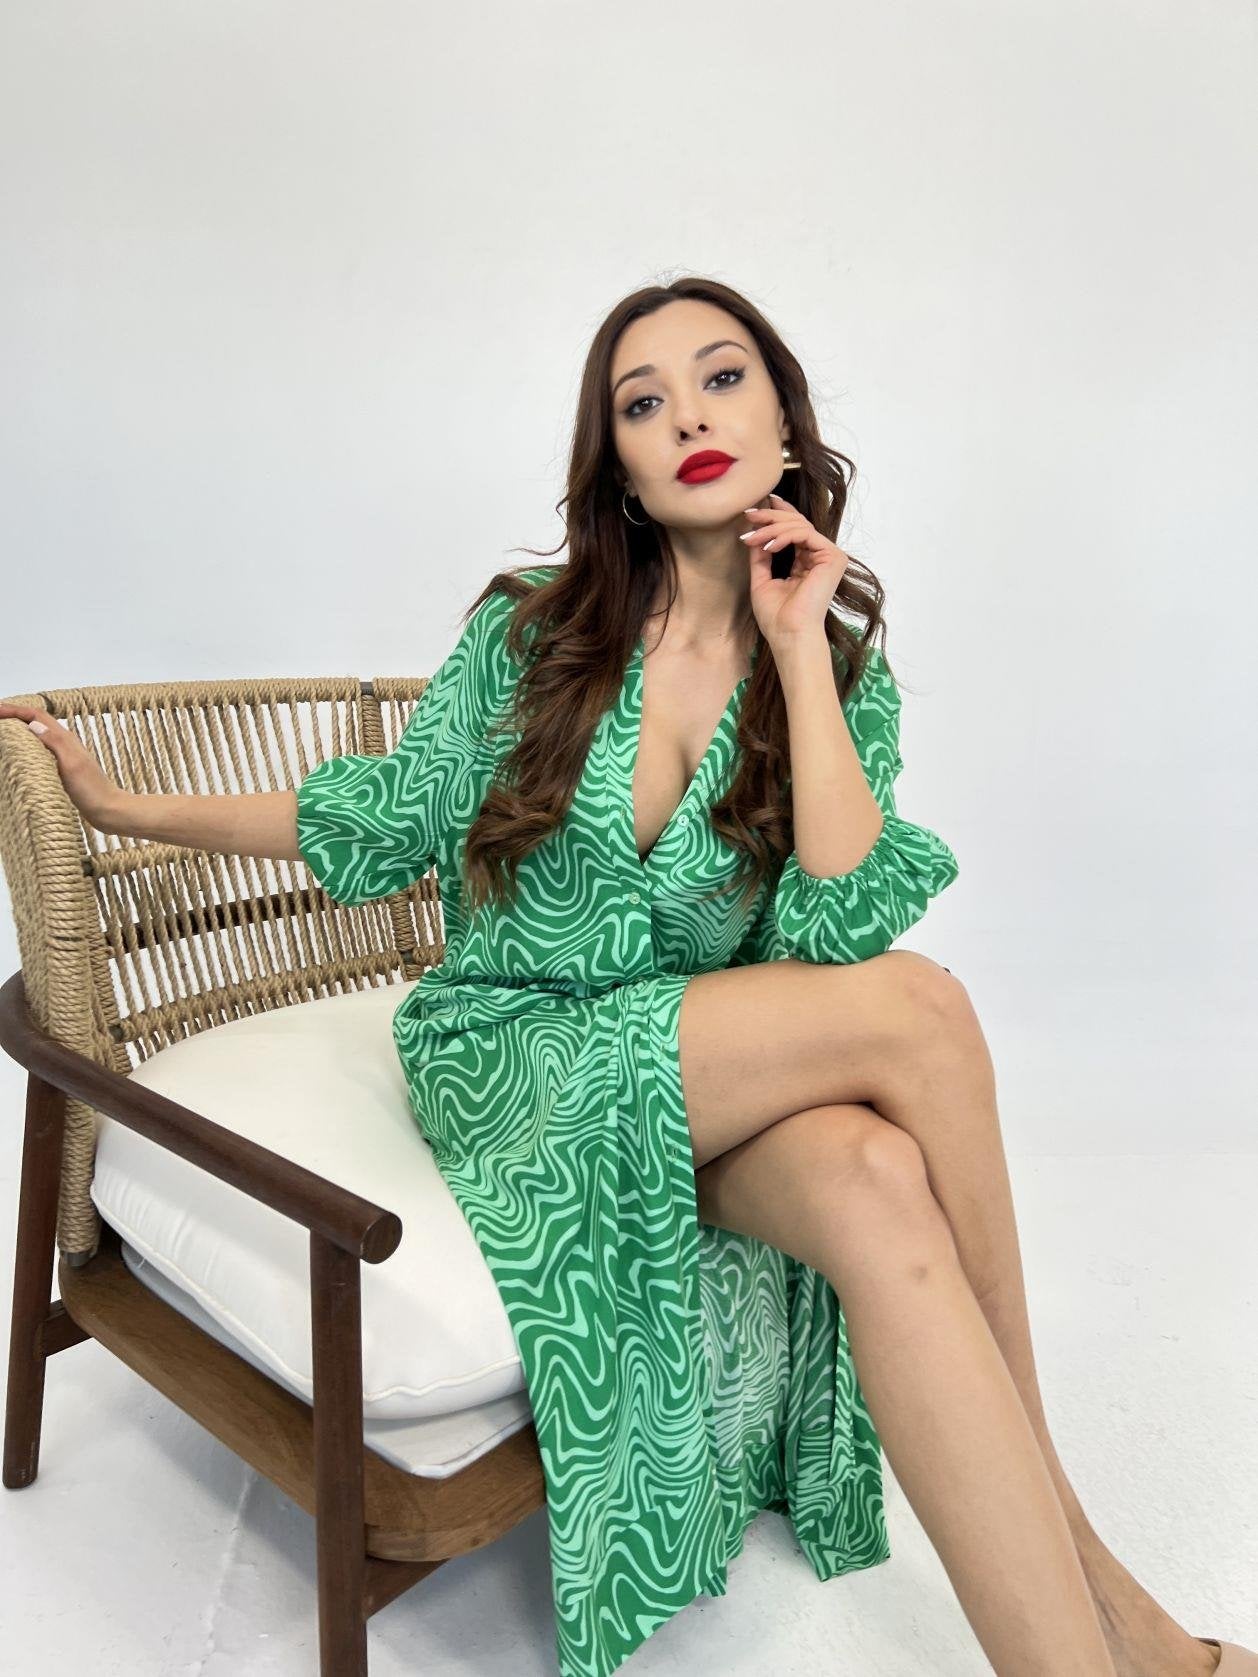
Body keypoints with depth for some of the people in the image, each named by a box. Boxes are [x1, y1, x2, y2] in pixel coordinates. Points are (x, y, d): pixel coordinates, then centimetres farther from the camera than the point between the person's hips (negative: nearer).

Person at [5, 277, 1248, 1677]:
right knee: (918, 1006, -28)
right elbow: (385, 825, 8)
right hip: (508, 1053, -2)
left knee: (880, 1189, -35)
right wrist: (119, 804, 8)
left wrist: (797, 651, -13)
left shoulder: (844, 678, 3)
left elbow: (839, 928, -13)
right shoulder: (530, 629, -1)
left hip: (718, 1072, 3)